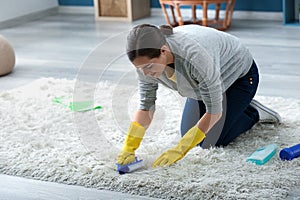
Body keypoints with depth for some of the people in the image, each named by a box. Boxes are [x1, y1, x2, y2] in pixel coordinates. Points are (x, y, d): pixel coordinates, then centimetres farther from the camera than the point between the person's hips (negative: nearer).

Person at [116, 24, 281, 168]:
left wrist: (179, 151, -36)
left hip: (239, 75, -6)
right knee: (187, 134, 6)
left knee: (210, 142, -11)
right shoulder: (146, 60, -26)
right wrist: (128, 149, -25)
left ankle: (253, 112, 12)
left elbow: (214, 111, -35)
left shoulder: (195, 55, -45)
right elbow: (146, 107, -14)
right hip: (202, 82, 6)